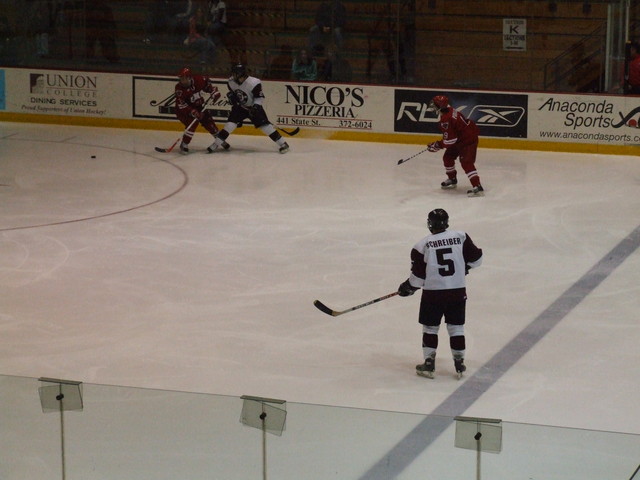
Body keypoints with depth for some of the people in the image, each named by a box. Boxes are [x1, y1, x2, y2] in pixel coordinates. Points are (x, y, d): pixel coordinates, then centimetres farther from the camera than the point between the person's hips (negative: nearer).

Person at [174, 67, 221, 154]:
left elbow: (209, 84, 3)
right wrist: (193, 112, -39)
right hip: (183, 110, -4)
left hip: (199, 106, 4)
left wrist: (214, 92, -11)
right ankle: (184, 145, -12)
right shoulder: (179, 89, -27)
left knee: (209, 122, 5)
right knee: (192, 124, -26)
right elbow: (182, 105, -30)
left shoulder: (199, 80, -19)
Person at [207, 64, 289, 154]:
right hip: (239, 106, 4)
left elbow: (260, 97, -19)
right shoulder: (231, 82, -10)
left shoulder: (253, 82, -28)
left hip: (253, 107, -4)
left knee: (264, 124, -12)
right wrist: (231, 96, -8)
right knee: (231, 123, -10)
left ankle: (282, 143, -7)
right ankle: (217, 143, -1)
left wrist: (255, 107, -29)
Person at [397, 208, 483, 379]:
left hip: (433, 293, -2)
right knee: (456, 327, 12)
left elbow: (418, 275, -7)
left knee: (430, 328, 11)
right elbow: (476, 258, 4)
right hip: (458, 291, 2)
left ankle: (429, 365, 13)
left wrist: (408, 287, 11)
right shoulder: (461, 237, -3)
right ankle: (459, 364, 16)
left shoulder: (423, 245, -9)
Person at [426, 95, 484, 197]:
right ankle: (452, 179, 38)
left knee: (466, 163, -19)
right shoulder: (449, 110, 2)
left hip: (468, 140, -11)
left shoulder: (445, 119, -28)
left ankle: (478, 187, -27)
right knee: (448, 157, 19)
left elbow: (449, 140, -26)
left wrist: (437, 146, -14)